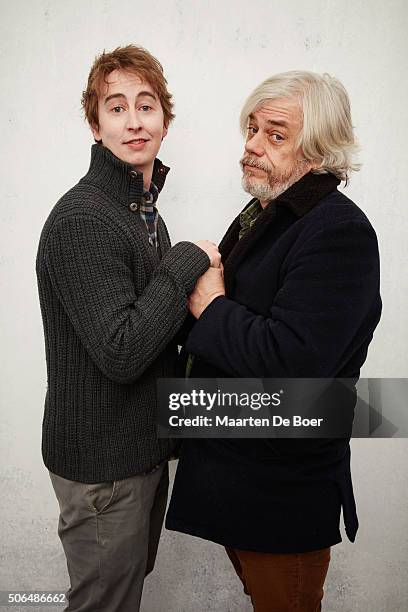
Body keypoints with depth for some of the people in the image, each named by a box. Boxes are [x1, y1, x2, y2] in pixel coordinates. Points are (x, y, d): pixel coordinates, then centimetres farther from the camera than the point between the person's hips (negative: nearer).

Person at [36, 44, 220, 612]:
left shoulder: (143, 209, 10)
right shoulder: (81, 219, -22)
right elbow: (121, 352, -29)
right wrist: (187, 262, -23)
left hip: (142, 447, 9)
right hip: (102, 463, -9)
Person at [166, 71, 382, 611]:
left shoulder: (339, 232, -22)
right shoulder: (258, 216, 10)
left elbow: (291, 362, -32)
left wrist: (211, 308, -20)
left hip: (284, 495, -8)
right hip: (227, 464, 9)